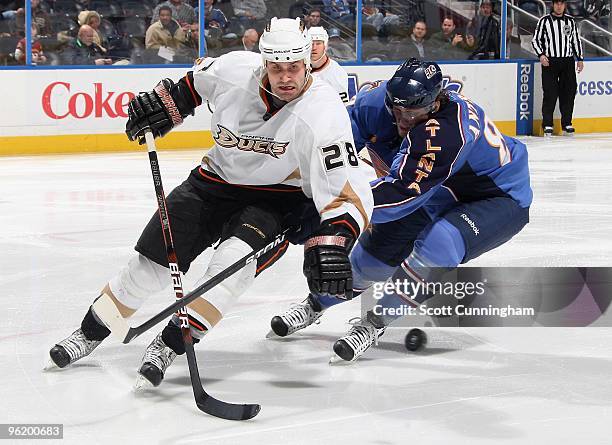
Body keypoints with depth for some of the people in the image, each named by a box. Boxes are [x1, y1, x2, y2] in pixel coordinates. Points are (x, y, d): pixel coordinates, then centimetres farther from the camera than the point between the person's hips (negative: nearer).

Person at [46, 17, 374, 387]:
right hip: (218, 179, 4)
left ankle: (171, 345, -18)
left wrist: (332, 243, -42)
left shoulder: (322, 114, -28)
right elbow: (199, 78, 9)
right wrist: (166, 103, 5)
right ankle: (91, 332, 23)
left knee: (235, 260, -31)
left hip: (277, 200, -3)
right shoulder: (235, 69, -18)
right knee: (150, 263, 2)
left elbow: (348, 188, -30)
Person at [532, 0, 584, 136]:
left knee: (568, 92, 2)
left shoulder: (570, 21, 11)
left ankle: (567, 124, 12)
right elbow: (535, 40, 2)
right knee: (550, 93, -8)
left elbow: (576, 40, 17)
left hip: (568, 61, 3)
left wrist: (580, 59, 12)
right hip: (550, 62, -3)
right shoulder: (544, 21, 0)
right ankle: (547, 125, -3)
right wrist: (541, 55, -12)